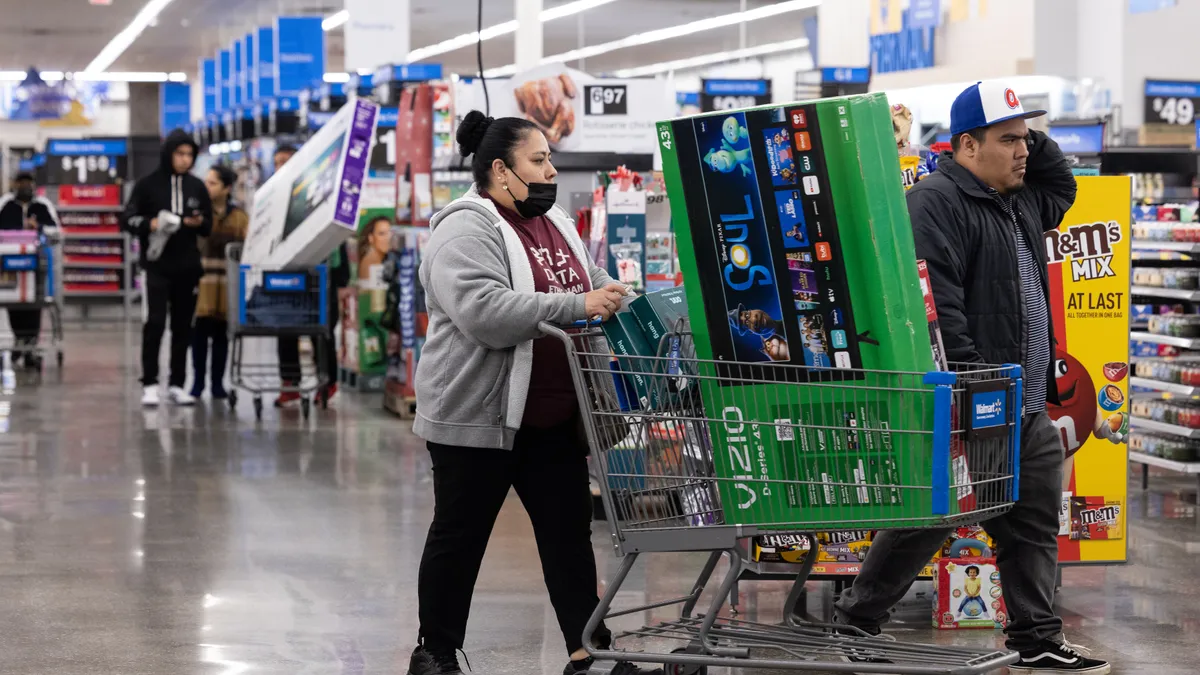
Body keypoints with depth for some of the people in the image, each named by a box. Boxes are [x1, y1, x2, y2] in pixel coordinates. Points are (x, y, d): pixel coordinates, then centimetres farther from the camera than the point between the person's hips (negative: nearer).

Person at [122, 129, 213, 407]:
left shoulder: (197, 187, 9)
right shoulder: (148, 184, -1)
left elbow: (208, 227, 14)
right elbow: (128, 219, 0)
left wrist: (198, 223, -9)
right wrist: (150, 224, -20)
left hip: (187, 267, 4)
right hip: (157, 266, -4)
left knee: (183, 326, 5)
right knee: (155, 322, -11)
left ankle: (177, 384, 11)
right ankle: (150, 384, -6)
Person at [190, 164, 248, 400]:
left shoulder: (239, 216, 7)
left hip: (228, 282, 1)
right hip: (202, 279, -1)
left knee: (221, 332, 6)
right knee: (200, 330, -4)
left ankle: (218, 383, 13)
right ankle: (198, 381, 7)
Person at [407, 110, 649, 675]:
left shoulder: (557, 225, 13)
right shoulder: (466, 232, -15)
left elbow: (593, 284, 22)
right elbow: (484, 311, -28)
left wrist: (623, 298, 1)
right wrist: (577, 306, -28)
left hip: (554, 419, 8)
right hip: (479, 416, -8)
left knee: (569, 533, 7)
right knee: (460, 538, 4)